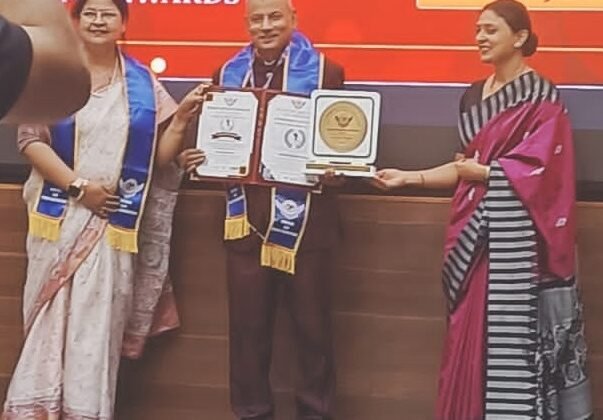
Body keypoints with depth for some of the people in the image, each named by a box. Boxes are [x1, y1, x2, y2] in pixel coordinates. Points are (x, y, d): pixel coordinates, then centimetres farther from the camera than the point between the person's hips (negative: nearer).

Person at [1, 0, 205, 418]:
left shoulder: (142, 83, 7)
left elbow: (160, 156, 6)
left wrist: (181, 117, -10)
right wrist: (78, 186, -13)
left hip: (114, 221, 1)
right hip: (60, 215, 0)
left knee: (98, 322, -1)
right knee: (51, 315, 1)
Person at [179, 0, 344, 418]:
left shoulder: (326, 71, 0)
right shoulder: (227, 74, 11)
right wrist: (195, 158, -2)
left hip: (306, 218, -3)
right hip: (247, 216, 3)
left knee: (312, 323, 7)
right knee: (247, 324, 8)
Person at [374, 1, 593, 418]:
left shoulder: (543, 100, -7)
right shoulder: (474, 96, 13)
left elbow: (535, 172, -15)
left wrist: (478, 171, -4)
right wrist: (408, 177, 3)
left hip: (517, 240, -7)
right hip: (474, 235, 7)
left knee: (513, 338, -4)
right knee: (472, 337, 9)